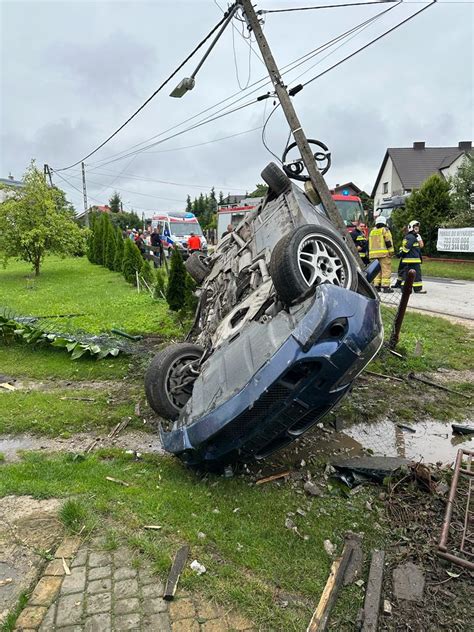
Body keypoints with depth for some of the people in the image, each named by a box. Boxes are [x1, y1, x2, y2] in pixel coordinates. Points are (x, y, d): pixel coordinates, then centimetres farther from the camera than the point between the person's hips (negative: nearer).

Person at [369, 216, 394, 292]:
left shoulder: (372, 231, 18)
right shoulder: (385, 230, 0)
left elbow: (370, 244, 19)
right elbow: (388, 242, -9)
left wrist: (370, 255, 23)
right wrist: (391, 252, -7)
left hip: (374, 254, 6)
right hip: (384, 253, -6)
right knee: (386, 270, -6)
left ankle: (376, 286, 8)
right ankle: (385, 286, -11)